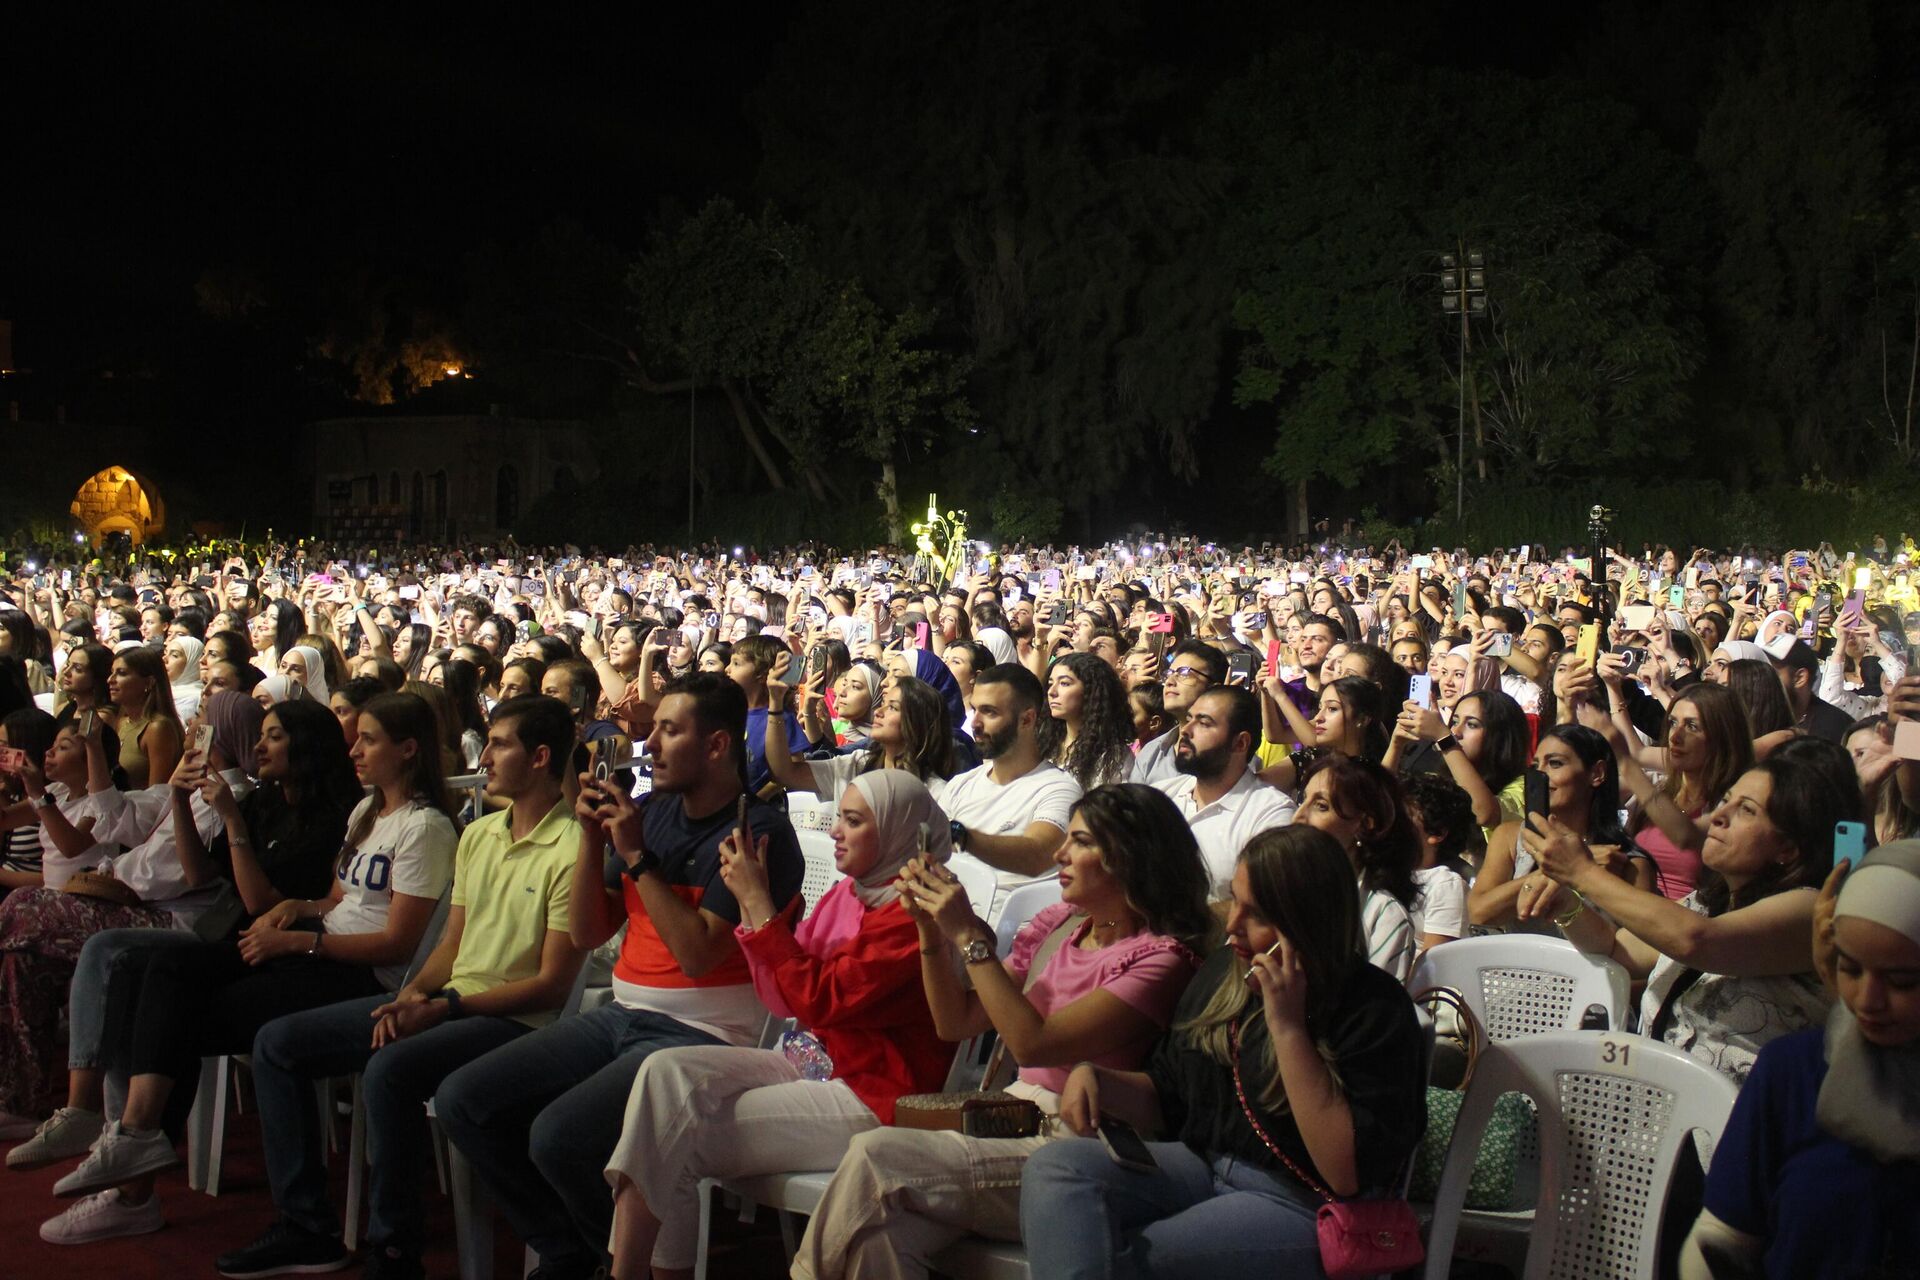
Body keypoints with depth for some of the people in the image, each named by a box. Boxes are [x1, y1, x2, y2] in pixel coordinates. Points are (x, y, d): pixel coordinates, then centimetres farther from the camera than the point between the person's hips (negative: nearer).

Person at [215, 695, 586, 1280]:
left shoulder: (570, 849, -13)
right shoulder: (477, 836, 14)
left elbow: (551, 985, -15)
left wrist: (446, 1006, -18)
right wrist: (414, 994, -3)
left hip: (513, 1019, -9)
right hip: (443, 1003, 9)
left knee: (390, 1069, -36)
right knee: (278, 1042, 2)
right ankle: (306, 1227, 6)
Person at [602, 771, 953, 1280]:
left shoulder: (913, 915, -16)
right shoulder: (845, 894, 11)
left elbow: (817, 1000, -21)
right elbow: (783, 999, 12)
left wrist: (758, 903, -16)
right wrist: (751, 900, 2)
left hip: (872, 1098, -9)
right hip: (811, 1063, 9)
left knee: (680, 1132, -16)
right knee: (667, 1071, -12)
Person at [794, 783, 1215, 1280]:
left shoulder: (1163, 957, -9)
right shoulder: (1058, 926, 14)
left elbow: (1031, 1043, -19)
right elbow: (955, 1023, 16)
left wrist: (969, 935, -16)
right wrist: (931, 929, 2)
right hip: (1012, 1121, 6)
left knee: (874, 1156, -23)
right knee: (883, 1233, -24)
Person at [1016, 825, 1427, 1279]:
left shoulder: (1377, 1011, -13)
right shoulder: (1224, 970, 8)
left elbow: (1349, 1175, -22)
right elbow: (1165, 1100, 21)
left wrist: (1288, 1027, -24)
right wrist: (1092, 1076, -2)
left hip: (1301, 1208, -7)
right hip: (1202, 1168, 7)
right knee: (1053, 1167, -19)